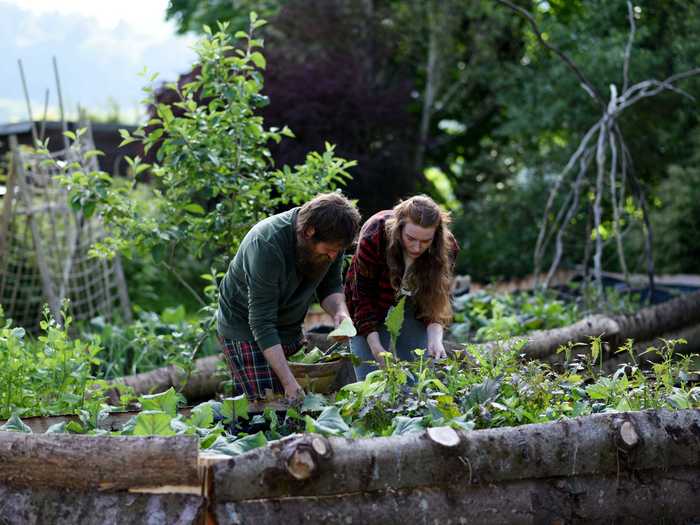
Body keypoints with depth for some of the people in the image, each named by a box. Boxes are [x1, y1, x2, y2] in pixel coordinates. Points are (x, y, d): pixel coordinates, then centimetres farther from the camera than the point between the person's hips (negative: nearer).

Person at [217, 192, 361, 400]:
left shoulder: (331, 239, -13)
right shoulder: (265, 244, -32)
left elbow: (330, 285, 4)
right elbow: (261, 322, -32)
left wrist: (340, 311, -20)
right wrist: (289, 382, -36)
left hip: (290, 328, 6)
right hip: (246, 329, -6)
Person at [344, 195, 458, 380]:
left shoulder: (447, 246, -23)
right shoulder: (374, 236, -31)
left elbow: (437, 300, -14)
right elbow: (362, 297, -24)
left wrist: (435, 337, -32)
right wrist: (376, 349, -31)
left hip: (412, 307, 2)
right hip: (372, 307, -2)